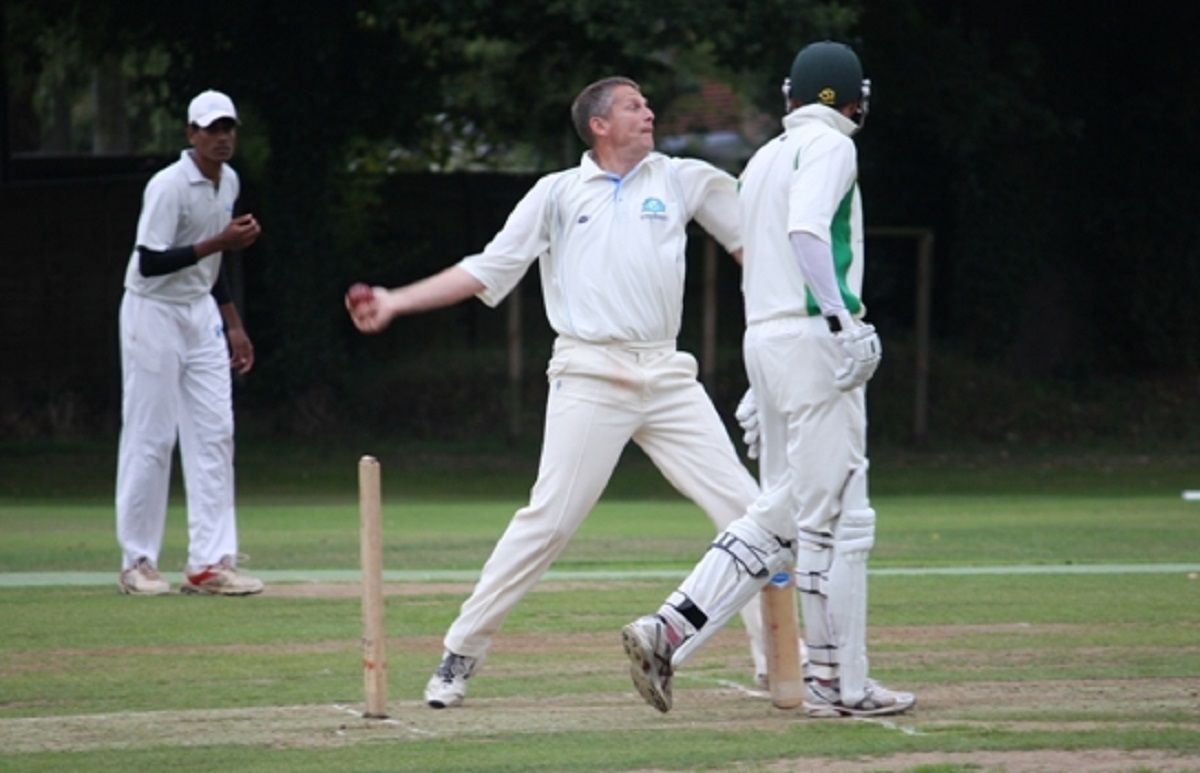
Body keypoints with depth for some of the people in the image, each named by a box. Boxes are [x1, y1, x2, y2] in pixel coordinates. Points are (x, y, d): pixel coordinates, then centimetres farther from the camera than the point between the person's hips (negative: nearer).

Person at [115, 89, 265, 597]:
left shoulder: (228, 183, 8)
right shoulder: (169, 187, -18)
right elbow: (150, 263, -24)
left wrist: (233, 324, 16)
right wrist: (220, 242, -26)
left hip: (202, 313, 8)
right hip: (154, 314, -8)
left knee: (214, 435, 0)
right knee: (150, 438, -4)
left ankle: (210, 562, 0)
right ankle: (137, 563, 4)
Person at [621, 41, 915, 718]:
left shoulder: (763, 160, 20)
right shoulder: (829, 147, -5)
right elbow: (806, 230, -23)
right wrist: (841, 320, -23)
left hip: (762, 339, 9)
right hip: (813, 339, -9)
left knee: (781, 512, 12)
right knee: (836, 515, -4)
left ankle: (668, 632, 0)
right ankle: (838, 683, -1)